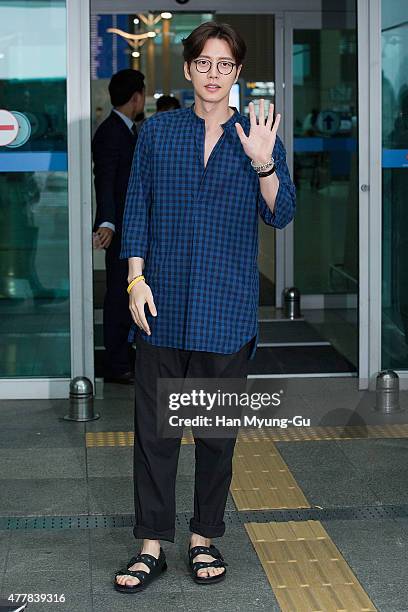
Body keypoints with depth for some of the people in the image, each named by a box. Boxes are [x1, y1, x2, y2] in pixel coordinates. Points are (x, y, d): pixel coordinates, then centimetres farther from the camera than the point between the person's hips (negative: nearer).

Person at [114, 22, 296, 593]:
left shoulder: (258, 135, 5)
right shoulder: (158, 131, 6)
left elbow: (281, 214, -1)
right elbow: (137, 208, 6)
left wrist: (262, 162, -18)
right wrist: (136, 278, -4)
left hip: (227, 307, 0)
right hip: (163, 302, 0)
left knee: (217, 427, 7)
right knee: (154, 426, 1)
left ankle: (205, 537, 21)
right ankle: (152, 545, 9)